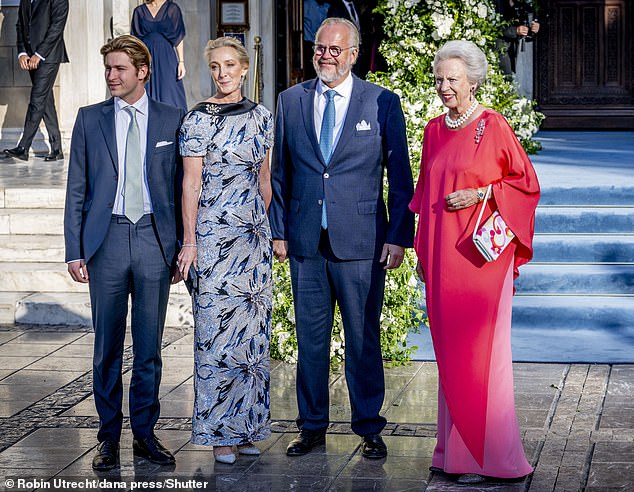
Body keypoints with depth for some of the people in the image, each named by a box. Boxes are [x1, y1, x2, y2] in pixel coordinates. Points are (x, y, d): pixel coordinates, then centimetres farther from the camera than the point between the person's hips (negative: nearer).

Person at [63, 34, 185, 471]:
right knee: (107, 346, 5)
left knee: (149, 346, 6)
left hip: (155, 239, 0)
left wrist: (182, 247, 2)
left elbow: (182, 186, 7)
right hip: (107, 239, 0)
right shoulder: (90, 120, 7)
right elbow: (77, 189, 7)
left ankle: (145, 434, 16)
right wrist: (75, 249, 0)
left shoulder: (172, 120, 5)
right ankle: (109, 437, 14)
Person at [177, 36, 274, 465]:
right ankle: (220, 433, 4)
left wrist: (269, 228, 15)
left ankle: (246, 425, 15)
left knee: (252, 326, 7)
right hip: (214, 232, -5)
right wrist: (189, 240, -11)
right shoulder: (199, 120, -6)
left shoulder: (260, 117, 10)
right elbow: (191, 184, -8)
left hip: (254, 232, 5)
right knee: (218, 326, -3)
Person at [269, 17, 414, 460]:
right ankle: (313, 426, 21)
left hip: (361, 242, -3)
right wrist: (278, 231, 7)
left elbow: (401, 177, 0)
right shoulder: (291, 101, 8)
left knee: (364, 339, 3)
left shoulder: (383, 103, 0)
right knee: (310, 338, 9)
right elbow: (279, 173, 12)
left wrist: (399, 237, -5)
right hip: (306, 241, 3)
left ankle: (369, 428, 14)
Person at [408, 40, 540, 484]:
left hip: (480, 251, -6)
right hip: (441, 256, 6)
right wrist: (423, 251, 16)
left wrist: (480, 194, -15)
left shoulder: (493, 126, -6)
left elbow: (527, 182, -3)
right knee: (449, 350, 8)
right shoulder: (435, 130, 12)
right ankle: (455, 450, 15)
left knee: (479, 350, -6)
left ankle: (489, 456, 0)